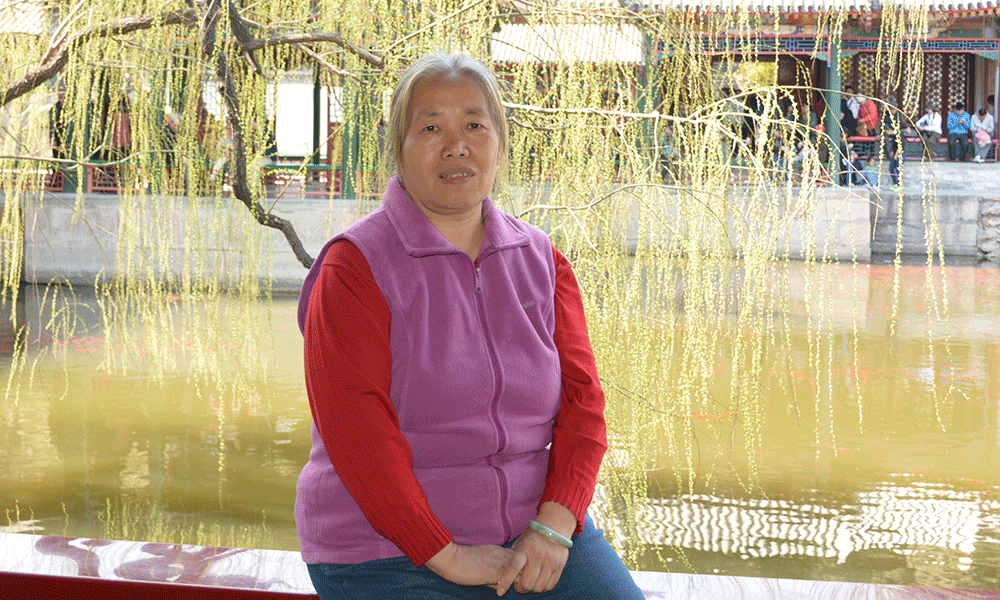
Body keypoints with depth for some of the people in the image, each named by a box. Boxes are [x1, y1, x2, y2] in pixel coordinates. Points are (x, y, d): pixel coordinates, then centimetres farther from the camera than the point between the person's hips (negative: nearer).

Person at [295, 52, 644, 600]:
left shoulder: (541, 261, 9)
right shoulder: (354, 267, -6)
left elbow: (581, 395, 2)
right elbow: (357, 432, -13)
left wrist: (553, 527, -13)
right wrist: (446, 555, -17)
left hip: (535, 529, 4)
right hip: (391, 547, -3)